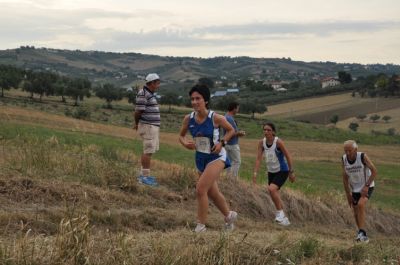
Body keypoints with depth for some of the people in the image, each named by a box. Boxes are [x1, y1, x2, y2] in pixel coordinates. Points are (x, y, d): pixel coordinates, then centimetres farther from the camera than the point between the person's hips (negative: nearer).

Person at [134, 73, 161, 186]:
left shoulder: (150, 94, 15)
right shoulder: (143, 94, -17)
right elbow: (138, 111, -18)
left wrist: (137, 124, 14)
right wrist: (137, 123, -3)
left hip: (153, 126, 10)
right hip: (147, 126, -10)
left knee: (148, 151, 16)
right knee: (148, 152, -8)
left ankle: (143, 174, 24)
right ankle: (145, 177, -5)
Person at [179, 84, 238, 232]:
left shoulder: (215, 118, -19)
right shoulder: (188, 119, -9)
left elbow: (231, 130, -2)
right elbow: (181, 135, 7)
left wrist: (222, 142, -17)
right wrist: (185, 143, -14)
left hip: (216, 157, -6)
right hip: (200, 158, 6)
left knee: (200, 189, -20)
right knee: (213, 193, 20)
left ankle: (201, 226, -7)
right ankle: (229, 215, 46)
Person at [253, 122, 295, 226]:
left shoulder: (278, 142, -21)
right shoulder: (261, 143, -8)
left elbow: (288, 156, -14)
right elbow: (258, 158, -6)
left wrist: (291, 172, -11)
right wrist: (255, 173, -13)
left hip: (282, 171, -6)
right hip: (271, 172, 6)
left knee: (272, 189, -26)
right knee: (274, 195, 12)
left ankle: (280, 213, -12)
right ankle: (283, 218, 29)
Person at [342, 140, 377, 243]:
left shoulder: (363, 156, -24)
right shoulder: (344, 159, -12)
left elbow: (374, 171, -19)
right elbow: (345, 178, -4)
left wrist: (366, 186, -24)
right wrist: (348, 194, -3)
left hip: (367, 187, -5)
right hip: (355, 189, 5)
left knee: (360, 205, -28)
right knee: (356, 213, 10)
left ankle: (362, 233, -28)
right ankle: (362, 234, 32)